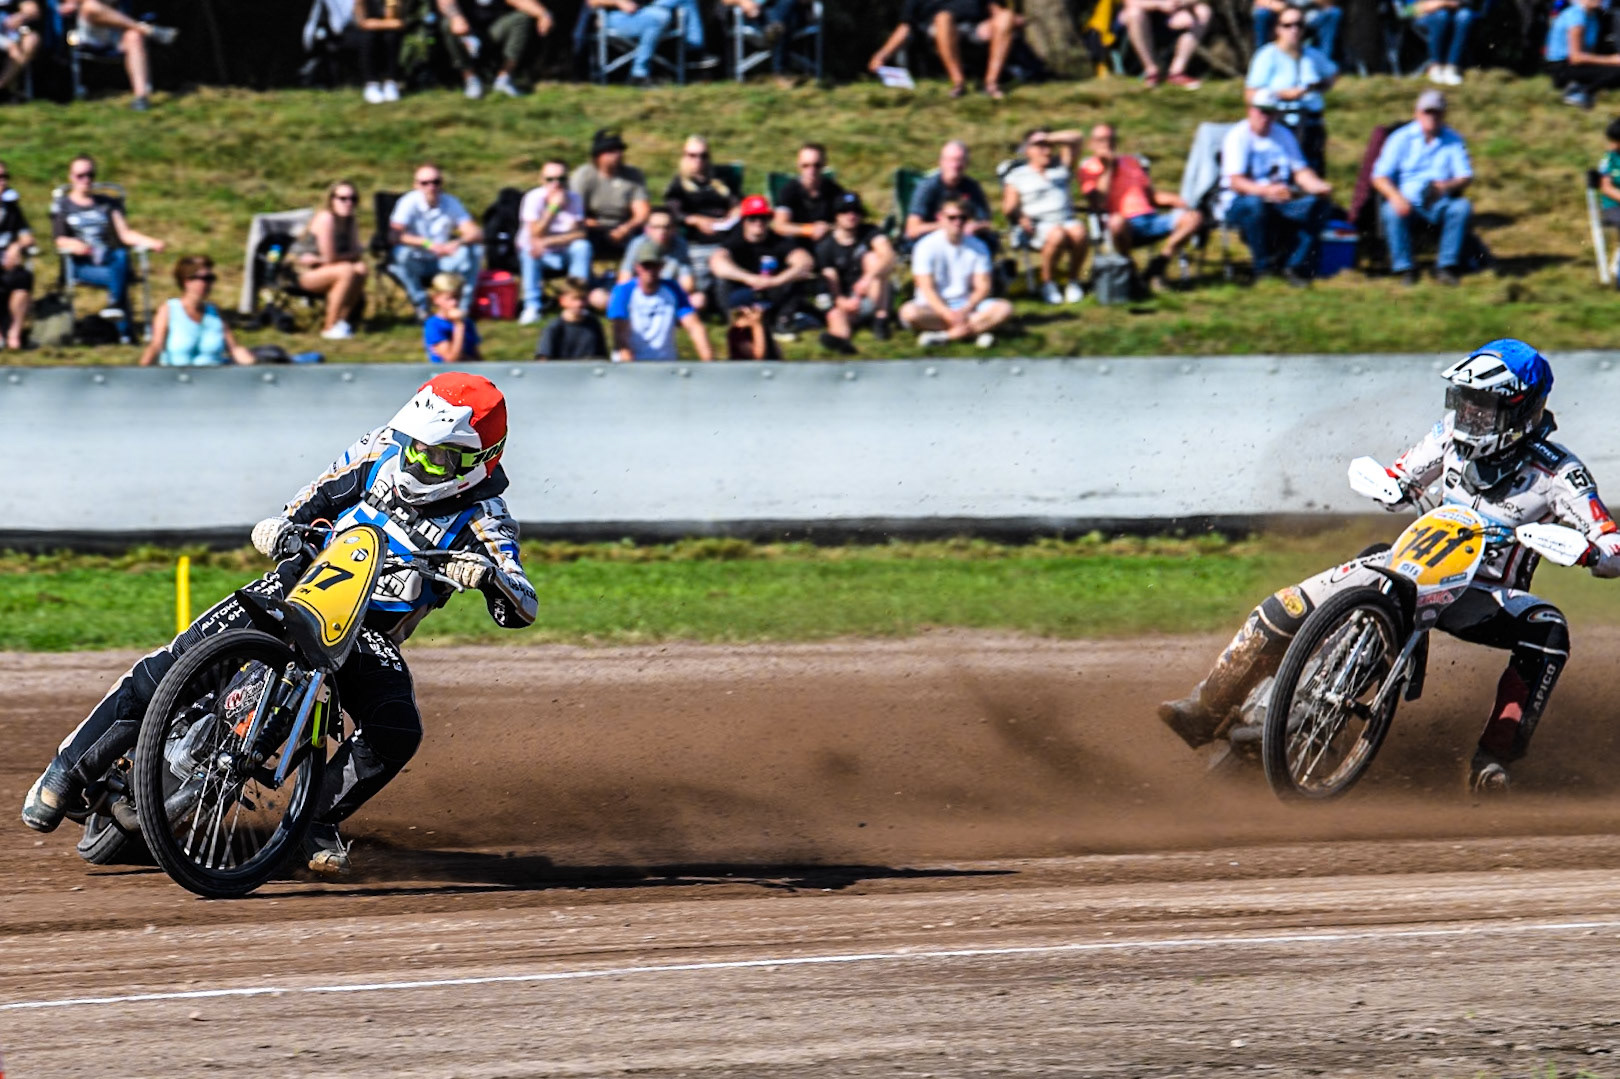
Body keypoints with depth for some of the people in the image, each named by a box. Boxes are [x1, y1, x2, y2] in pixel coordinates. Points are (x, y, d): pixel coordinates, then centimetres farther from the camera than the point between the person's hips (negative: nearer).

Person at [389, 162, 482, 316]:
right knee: (403, 252, -35)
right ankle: (421, 308, -20)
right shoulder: (409, 203, -16)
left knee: (470, 251, -24)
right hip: (416, 263, -2)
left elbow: (476, 233, -12)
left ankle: (463, 306, -13)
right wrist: (427, 244, -38)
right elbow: (395, 235, -29)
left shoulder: (451, 203, -5)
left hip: (441, 262, 2)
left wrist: (457, 243, -35)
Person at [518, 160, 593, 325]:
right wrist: (553, 207, -32)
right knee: (528, 250, -33)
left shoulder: (574, 198, -8)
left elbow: (580, 234, -18)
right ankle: (532, 307, -29)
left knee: (582, 246, -27)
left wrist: (548, 241, -30)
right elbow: (536, 235, -24)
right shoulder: (535, 198, -15)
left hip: (565, 255, 2)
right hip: (542, 256, -2)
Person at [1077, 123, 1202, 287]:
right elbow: (1099, 204, -8)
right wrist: (1108, 168, -5)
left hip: (1151, 218, 6)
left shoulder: (1131, 161, 27)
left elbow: (1153, 195, 27)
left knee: (1193, 218, -14)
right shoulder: (1089, 167, 8)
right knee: (1116, 221, -42)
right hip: (1127, 225, -6)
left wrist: (1175, 200, 6)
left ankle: (1158, 264, -7)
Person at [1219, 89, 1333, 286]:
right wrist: (1267, 190, -38)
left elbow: (1301, 171, 8)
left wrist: (1318, 185, -16)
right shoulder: (1238, 137, -7)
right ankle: (1264, 267, -25)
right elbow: (1236, 182, -20)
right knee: (1256, 205, -41)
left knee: (1317, 204, -21)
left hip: (1280, 201, 5)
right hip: (1240, 202, -5)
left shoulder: (1283, 135, 14)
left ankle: (1296, 266, -17)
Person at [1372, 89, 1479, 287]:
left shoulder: (1454, 141, 13)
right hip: (1408, 202, -1)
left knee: (1463, 207, -29)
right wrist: (1396, 196, -23)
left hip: (1441, 204, 1)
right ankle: (1405, 269, -28)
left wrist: (1448, 186, -22)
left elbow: (1466, 177, 3)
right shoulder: (1402, 138, 7)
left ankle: (1446, 266, -26)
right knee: (1391, 211, -35)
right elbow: (1380, 176, -1)